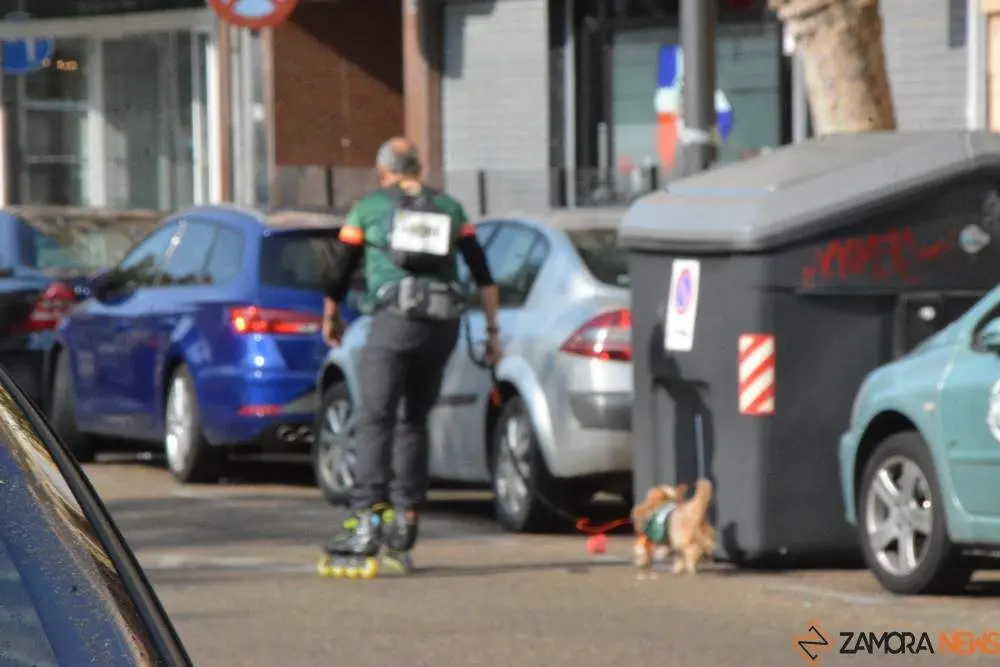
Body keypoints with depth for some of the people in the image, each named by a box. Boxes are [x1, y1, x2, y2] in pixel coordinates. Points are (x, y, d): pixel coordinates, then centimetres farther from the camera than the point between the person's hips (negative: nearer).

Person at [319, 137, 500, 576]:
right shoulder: (449, 209, 19)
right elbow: (483, 275, 16)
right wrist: (492, 331, 19)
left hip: (396, 320, -4)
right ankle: (402, 533, 14)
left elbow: (341, 272, 12)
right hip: (444, 324, 4)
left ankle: (367, 518, -25)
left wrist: (329, 321, 28)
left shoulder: (368, 209, 9)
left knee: (375, 421, -9)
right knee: (414, 422, 14)